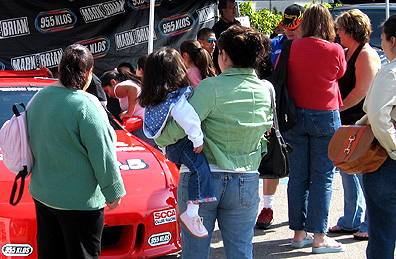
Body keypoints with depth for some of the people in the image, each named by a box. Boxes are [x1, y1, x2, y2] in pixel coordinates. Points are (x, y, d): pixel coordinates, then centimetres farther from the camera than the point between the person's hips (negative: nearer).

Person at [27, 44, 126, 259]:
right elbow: (102, 155, -16)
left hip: (41, 192, 8)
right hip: (79, 199, -8)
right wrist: (113, 191, -7)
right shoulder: (84, 105, -19)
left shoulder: (39, 98, 5)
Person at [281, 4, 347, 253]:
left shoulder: (292, 48, -3)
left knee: (298, 176, 9)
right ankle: (319, 237, -1)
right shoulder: (335, 51, -8)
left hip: (294, 116, 3)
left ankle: (299, 233, 15)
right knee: (323, 177, 1)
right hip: (326, 116, -3)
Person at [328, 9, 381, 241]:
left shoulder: (366, 55, -13)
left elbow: (361, 91, -19)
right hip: (346, 120, 9)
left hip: (361, 122, -9)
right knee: (347, 171, 14)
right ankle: (351, 221, 24)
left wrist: (338, 108, -12)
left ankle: (371, 226, 6)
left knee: (365, 174, -3)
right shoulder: (345, 54, 14)